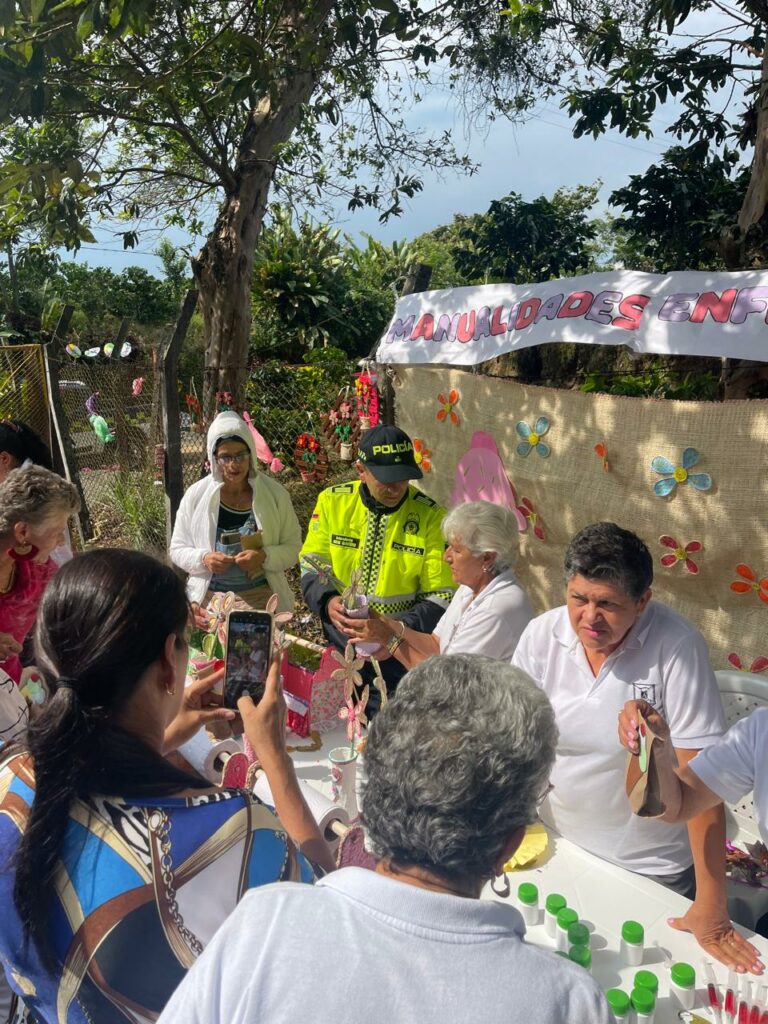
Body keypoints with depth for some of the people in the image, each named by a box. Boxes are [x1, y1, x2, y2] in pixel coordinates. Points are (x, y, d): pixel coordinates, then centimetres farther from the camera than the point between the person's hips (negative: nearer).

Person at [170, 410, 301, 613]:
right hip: (207, 596, 1)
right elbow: (177, 549, 6)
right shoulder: (196, 495, -2)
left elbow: (293, 548, 0)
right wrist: (203, 559, -15)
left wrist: (264, 557, -19)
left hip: (261, 597, 0)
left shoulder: (274, 493, -3)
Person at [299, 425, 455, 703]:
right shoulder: (332, 501, -5)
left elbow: (441, 596, -9)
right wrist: (328, 602, -18)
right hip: (338, 643, 2)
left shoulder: (430, 516, -11)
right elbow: (311, 565, 2)